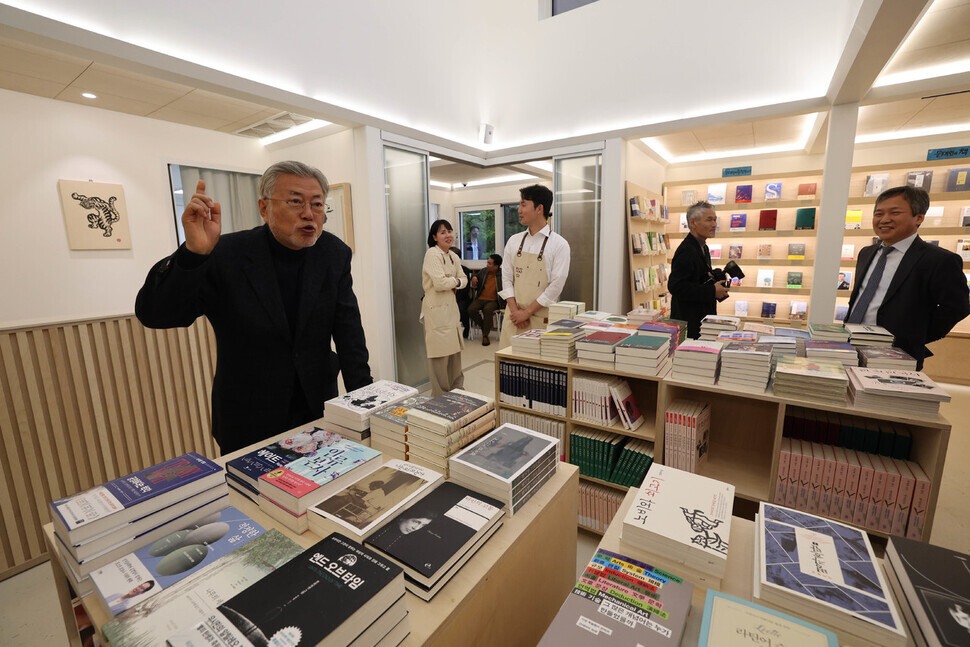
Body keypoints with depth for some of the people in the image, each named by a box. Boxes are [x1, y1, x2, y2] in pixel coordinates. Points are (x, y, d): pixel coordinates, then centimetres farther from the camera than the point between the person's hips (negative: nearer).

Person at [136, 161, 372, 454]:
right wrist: (193, 252, -33)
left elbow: (349, 333, -8)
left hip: (319, 411, 3)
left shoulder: (335, 254, -6)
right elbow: (153, 314, -16)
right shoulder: (226, 254, -13)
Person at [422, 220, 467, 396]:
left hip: (451, 307, 8)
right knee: (440, 356, -3)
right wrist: (455, 281, -3)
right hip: (436, 308, -8)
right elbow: (440, 283, -22)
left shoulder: (453, 256, 13)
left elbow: (464, 279, 15)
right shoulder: (432, 254, -12)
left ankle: (456, 390, 32)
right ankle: (440, 396, 11)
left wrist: (455, 283, -7)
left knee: (455, 351, 16)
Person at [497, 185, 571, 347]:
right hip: (514, 316, 4)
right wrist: (515, 310, -5)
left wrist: (527, 312, -10)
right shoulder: (514, 241, 9)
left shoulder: (559, 244, -4)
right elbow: (507, 278, 7)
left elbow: (556, 286, -9)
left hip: (541, 319, -3)